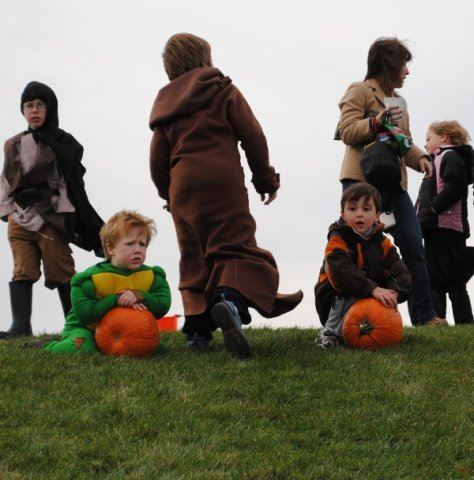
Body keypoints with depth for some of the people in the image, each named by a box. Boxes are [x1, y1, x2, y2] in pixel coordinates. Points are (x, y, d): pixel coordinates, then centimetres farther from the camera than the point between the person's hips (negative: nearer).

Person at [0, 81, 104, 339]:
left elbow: (71, 182, 1)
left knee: (60, 272, -5)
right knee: (22, 271, -4)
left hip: (51, 218, -3)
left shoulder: (62, 144, 5)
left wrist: (63, 215, -7)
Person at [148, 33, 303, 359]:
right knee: (236, 247, -9)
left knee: (194, 257, 11)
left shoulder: (165, 103, 17)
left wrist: (168, 194, 23)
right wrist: (266, 178, 7)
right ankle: (230, 299, -38)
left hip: (181, 186, 4)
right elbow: (252, 135, 0)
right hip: (222, 181, -4)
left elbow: (158, 158, 14)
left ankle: (197, 325, 2)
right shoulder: (223, 90, 6)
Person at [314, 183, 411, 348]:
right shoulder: (338, 239, -13)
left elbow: (400, 272, -8)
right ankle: (330, 333, -14)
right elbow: (341, 272, -32)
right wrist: (373, 289, -42)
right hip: (335, 296, -5)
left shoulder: (382, 243, 3)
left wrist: (394, 291, -32)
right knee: (349, 297, -34)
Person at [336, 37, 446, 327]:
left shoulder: (398, 100, 26)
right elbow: (347, 132, -9)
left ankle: (424, 314, 0)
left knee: (413, 246, -1)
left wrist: (419, 158, 6)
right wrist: (376, 121, -25)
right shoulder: (360, 92, 1)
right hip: (362, 181, -8)